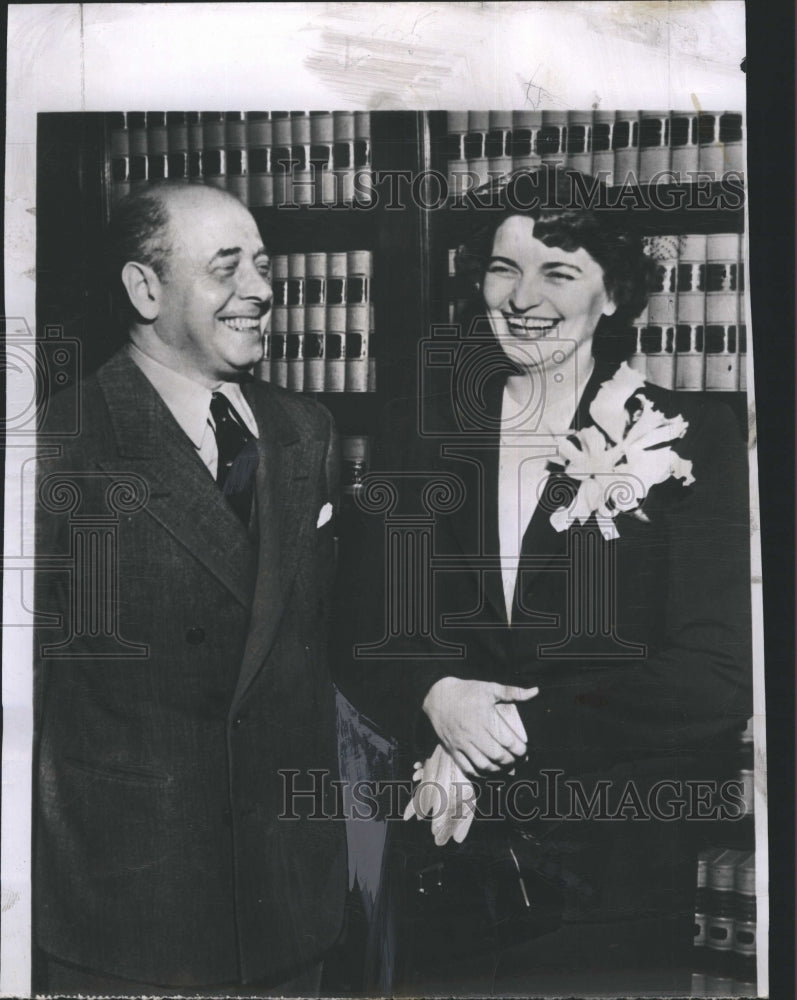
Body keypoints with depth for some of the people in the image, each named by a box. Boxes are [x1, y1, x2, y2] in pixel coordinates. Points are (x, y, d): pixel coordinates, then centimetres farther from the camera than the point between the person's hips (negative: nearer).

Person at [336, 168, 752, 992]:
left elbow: (712, 685, -12)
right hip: (444, 865, 3)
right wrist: (435, 698, -17)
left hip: (616, 870, -2)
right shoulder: (418, 435, 3)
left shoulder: (693, 440, -6)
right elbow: (366, 637, 3)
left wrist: (515, 729, -16)